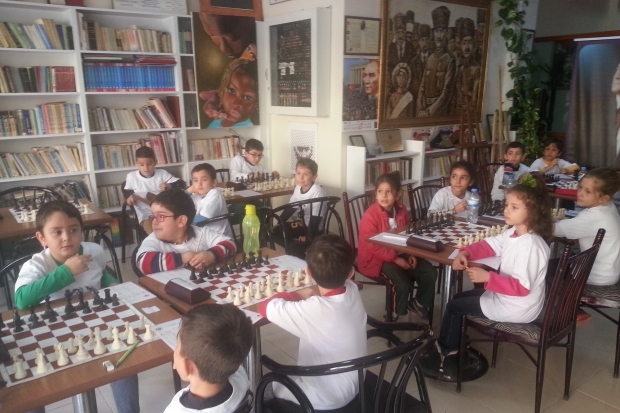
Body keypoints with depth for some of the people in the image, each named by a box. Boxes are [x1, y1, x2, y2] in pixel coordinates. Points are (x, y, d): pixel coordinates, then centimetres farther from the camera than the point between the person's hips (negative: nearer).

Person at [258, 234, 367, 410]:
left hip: (324, 399, -6)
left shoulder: (312, 311, -35)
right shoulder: (353, 291, -17)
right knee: (288, 374, 29)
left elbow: (265, 307, -24)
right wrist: (314, 296, -8)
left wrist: (298, 295, -11)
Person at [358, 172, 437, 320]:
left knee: (430, 272, -2)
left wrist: (411, 254, -3)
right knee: (403, 283, -25)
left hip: (400, 253, 7)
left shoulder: (402, 210, 0)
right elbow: (373, 247, -21)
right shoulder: (370, 216, -19)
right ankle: (396, 313, 6)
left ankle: (419, 303, 24)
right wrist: (395, 259, -23)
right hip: (376, 258, -7)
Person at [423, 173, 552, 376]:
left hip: (516, 308, -10)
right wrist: (464, 252, -13)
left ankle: (444, 350, 29)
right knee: (459, 297, 21)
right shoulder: (513, 232, -1)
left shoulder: (531, 245, -30)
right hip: (506, 297, 10)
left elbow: (521, 287, -31)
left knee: (454, 306, 4)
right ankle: (451, 351, 30)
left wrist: (488, 278, -33)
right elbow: (488, 245, 6)